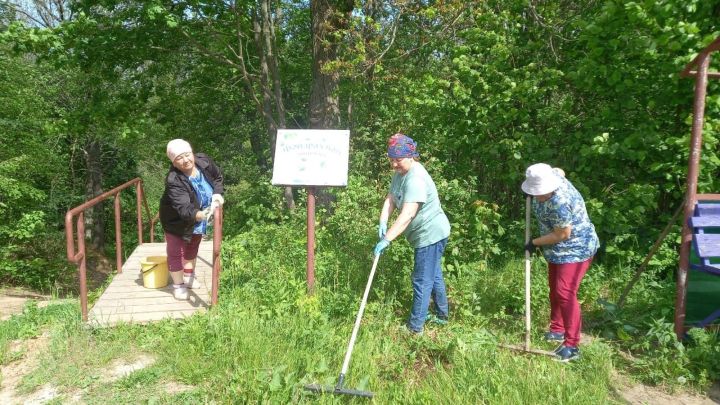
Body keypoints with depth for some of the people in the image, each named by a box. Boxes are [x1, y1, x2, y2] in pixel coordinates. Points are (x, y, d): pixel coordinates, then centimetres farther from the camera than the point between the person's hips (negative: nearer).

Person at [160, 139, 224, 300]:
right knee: (176, 252, 4)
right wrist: (199, 215, -67)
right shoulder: (173, 181, -39)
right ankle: (178, 285, 27)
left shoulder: (204, 161, -23)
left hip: (198, 219, 6)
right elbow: (183, 208, -48)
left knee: (192, 247, 25)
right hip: (176, 221, -6)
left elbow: (218, 177, -2)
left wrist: (217, 193, -18)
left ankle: (189, 276, 48)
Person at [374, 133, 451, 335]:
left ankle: (415, 327, 10)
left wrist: (386, 239, -39)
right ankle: (442, 316, 40)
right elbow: (391, 198, 2)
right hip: (427, 234, 10)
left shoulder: (416, 179, -28)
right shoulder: (400, 172, 4)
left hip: (431, 234, -10)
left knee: (422, 280, -2)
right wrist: (383, 222, -15)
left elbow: (407, 215, -36)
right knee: (433, 275, 23)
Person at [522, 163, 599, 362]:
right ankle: (557, 330, 34)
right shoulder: (551, 176, -7)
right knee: (555, 290, 18)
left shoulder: (559, 203, -34)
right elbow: (559, 171, 17)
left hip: (575, 250, -10)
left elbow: (562, 235, -26)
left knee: (565, 293, -15)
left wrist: (535, 243, -14)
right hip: (558, 250, 10)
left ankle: (571, 346, -10)